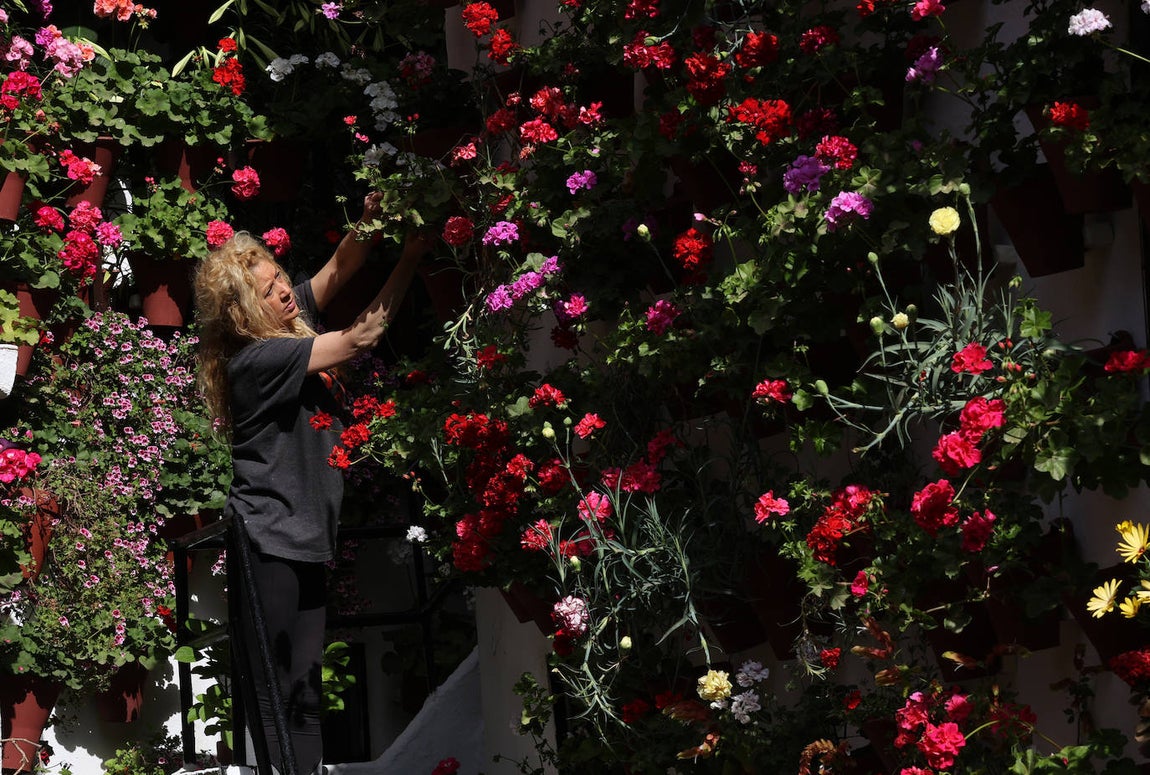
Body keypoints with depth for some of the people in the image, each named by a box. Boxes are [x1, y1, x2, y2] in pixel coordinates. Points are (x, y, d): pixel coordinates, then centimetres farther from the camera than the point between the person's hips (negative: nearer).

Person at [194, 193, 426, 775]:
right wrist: (410, 258, -17)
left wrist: (368, 220, -17)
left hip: (305, 532, 9)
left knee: (306, 685, 9)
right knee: (275, 689, -5)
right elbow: (358, 340, -19)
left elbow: (339, 268, 5)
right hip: (268, 538, -9)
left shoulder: (289, 322, 6)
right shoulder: (255, 358, -18)